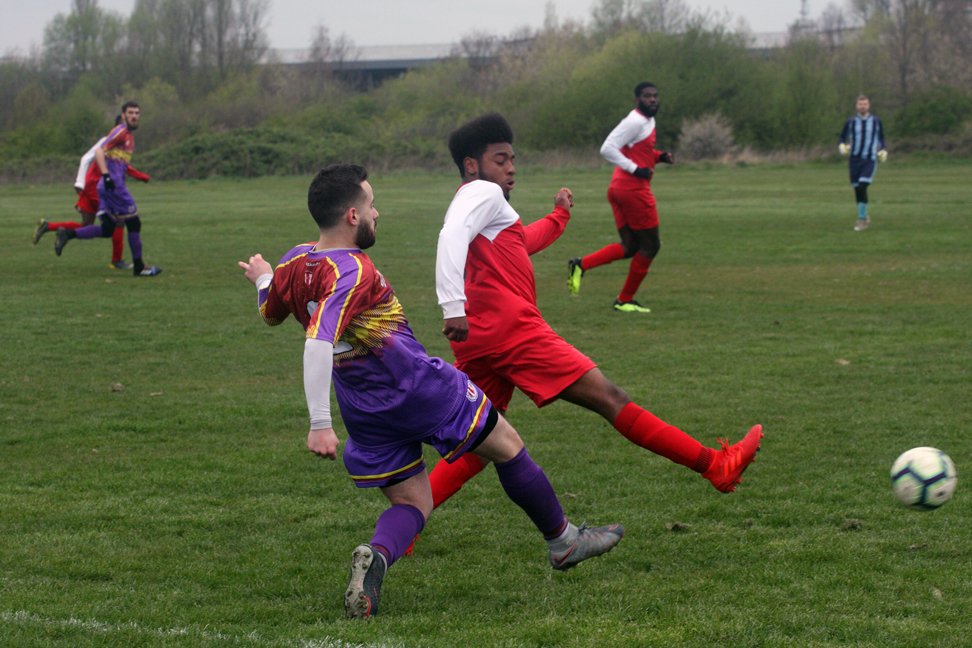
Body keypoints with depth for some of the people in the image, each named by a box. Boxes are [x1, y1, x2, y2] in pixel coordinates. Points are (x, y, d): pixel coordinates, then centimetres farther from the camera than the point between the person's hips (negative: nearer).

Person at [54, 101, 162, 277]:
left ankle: (67, 234, 7)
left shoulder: (129, 134, 19)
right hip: (113, 184, -10)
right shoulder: (121, 131, -9)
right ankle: (139, 267, 4)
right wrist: (106, 175, -25)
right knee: (134, 223, -4)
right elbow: (99, 151, -18)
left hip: (109, 185, 10)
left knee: (107, 230, 8)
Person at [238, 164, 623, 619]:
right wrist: (320, 424, -39)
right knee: (507, 445, 14)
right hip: (424, 391, -7)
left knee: (411, 504, 14)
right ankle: (562, 541, 28)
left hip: (367, 415, 7)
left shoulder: (293, 264, 1)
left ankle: (375, 556, -19)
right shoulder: (353, 273, -22)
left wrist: (262, 278, 43)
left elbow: (270, 314, 21)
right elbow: (318, 344, -35)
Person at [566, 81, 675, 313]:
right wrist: (635, 169, -21)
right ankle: (625, 300, 8)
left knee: (630, 247, 9)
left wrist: (659, 156, 10)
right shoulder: (636, 121, -13)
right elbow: (607, 148, -20)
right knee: (650, 245, 1)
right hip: (633, 188, -10)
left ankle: (581, 264, -2)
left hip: (620, 188, 10)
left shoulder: (647, 121, 17)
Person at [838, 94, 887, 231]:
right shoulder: (850, 122, 6)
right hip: (854, 160, 2)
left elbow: (881, 139, 17)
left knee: (862, 188, -18)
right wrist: (842, 147, -10)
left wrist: (883, 151, -1)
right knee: (857, 190, 5)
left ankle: (862, 219, -10)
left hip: (870, 160, -2)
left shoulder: (876, 121, 6)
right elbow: (842, 139, 12)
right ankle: (864, 217, 24)